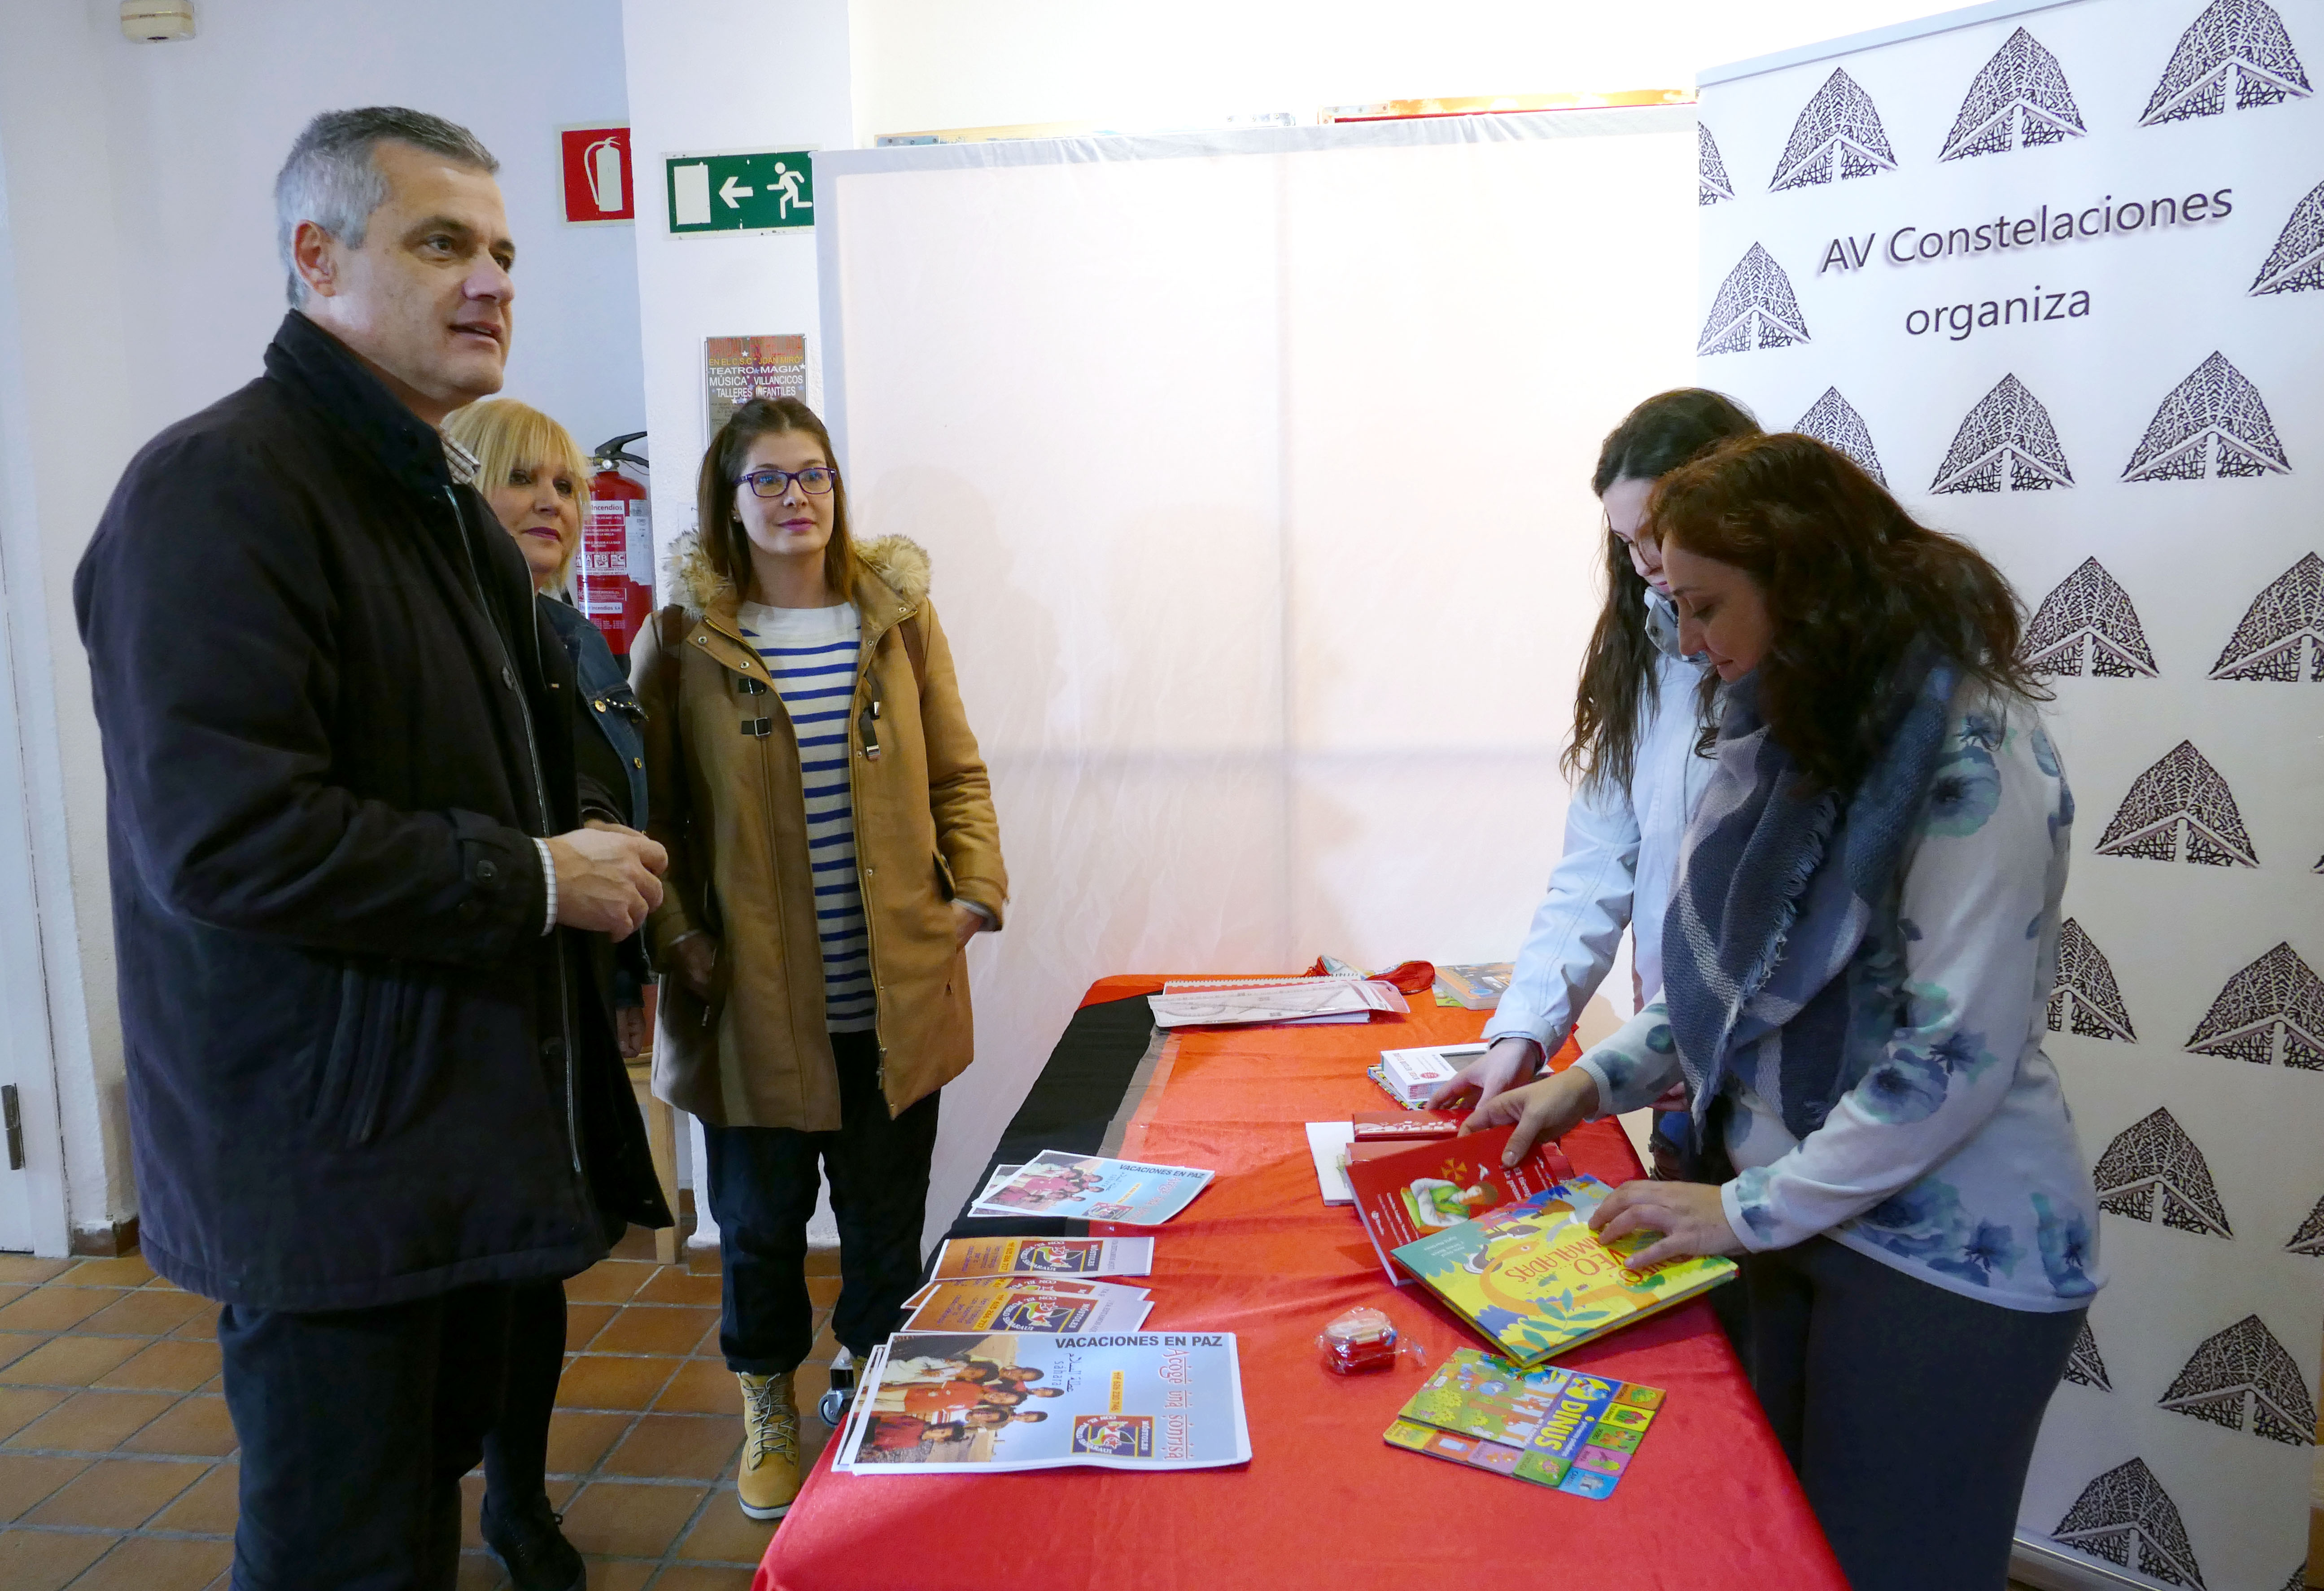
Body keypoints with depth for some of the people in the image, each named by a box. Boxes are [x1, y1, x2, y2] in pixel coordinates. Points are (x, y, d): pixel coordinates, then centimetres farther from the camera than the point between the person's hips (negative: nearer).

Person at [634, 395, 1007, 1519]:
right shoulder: (683, 641, -2)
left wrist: (975, 890, -2)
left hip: (895, 995, 2)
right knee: (760, 1219, 12)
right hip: (753, 1000, -2)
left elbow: (956, 774, 9)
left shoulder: (898, 617, 5)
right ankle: (769, 1411, 37)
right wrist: (675, 937, -9)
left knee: (886, 1218, 13)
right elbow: (649, 808, 1)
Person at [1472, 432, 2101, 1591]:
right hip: (1799, 1218, 7)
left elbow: (1958, 1054, -24)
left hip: (1945, 1258, -7)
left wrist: (1750, 1210, -18)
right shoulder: (1802, 735, 5)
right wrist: (1597, 1079, 5)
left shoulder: (1972, 758, -21)